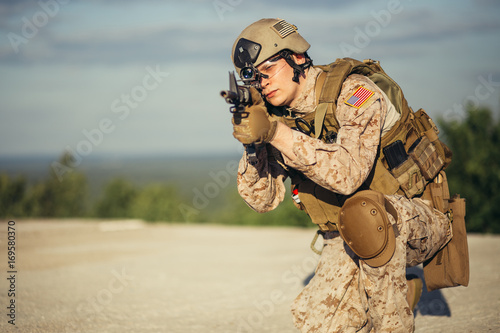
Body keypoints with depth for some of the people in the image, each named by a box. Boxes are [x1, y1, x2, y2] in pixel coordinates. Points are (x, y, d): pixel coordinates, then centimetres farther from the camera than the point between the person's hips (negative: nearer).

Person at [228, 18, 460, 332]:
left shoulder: (354, 92, -21)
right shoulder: (279, 115, -1)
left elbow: (349, 174, -36)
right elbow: (263, 199, -2)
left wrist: (277, 134, -41)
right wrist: (252, 144, -20)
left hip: (419, 221, -6)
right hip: (351, 236, 6)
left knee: (363, 210, -38)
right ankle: (401, 292, 17)